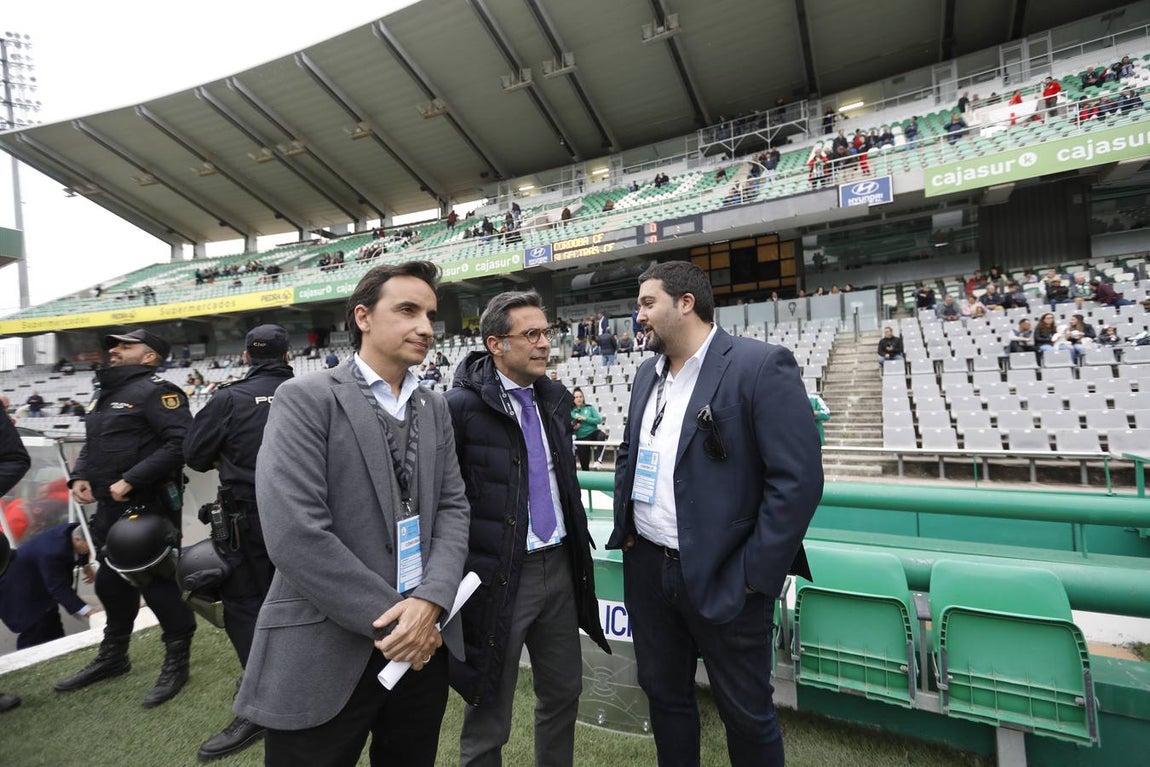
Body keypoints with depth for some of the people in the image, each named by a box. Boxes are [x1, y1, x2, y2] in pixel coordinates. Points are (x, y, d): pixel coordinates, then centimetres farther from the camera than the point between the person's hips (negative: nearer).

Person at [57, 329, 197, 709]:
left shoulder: (155, 390, -13)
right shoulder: (109, 394, 18)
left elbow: (181, 441, -25)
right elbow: (92, 444, 25)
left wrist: (130, 480, -23)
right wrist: (80, 476, 6)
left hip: (147, 509, -10)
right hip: (110, 509, 10)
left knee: (155, 582, -2)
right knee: (112, 582, 20)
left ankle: (176, 662, 15)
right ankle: (112, 656, 39)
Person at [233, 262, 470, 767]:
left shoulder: (435, 409, 8)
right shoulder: (305, 398, -10)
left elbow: (452, 509, 3)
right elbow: (294, 534, -19)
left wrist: (430, 601, -13)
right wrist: (389, 618, -15)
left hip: (422, 643, 5)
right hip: (325, 652, -5)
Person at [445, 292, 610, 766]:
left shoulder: (556, 399, 6)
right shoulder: (462, 406, -15)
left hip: (559, 566, 7)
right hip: (499, 576, -6)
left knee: (564, 692, 23)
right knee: (489, 715, 12)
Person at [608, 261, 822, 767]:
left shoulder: (761, 365, -14)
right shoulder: (647, 374, 8)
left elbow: (798, 478, -18)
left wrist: (753, 575, -17)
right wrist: (623, 526, 8)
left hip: (722, 578, -6)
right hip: (647, 569, 6)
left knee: (746, 713, 15)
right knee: (664, 695, 22)